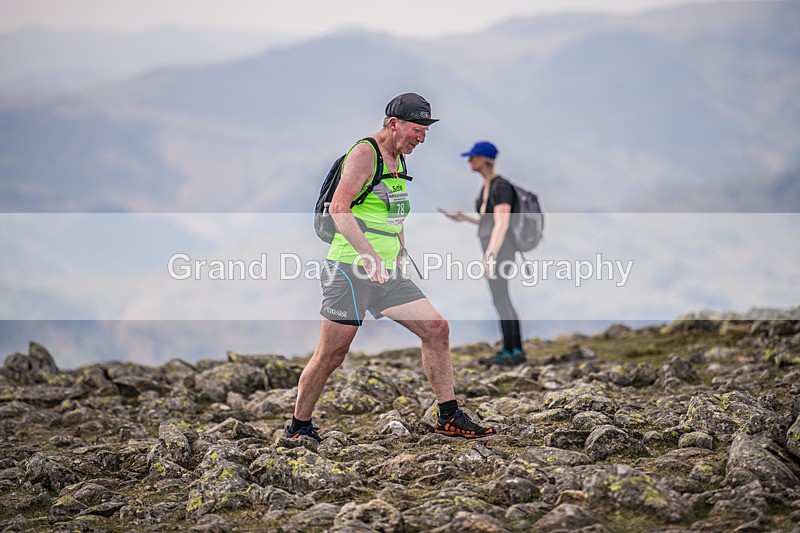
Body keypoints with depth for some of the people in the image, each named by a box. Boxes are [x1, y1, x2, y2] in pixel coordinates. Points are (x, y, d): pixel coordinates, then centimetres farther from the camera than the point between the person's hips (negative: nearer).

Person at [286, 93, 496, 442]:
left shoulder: (399, 161, 17)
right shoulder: (364, 153, -11)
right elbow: (338, 208, -21)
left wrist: (399, 255, 22)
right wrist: (368, 254, -30)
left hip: (387, 273, 8)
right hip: (350, 269, -8)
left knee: (436, 328, 1)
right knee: (330, 355, -4)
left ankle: (449, 418, 8)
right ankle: (298, 428, 12)